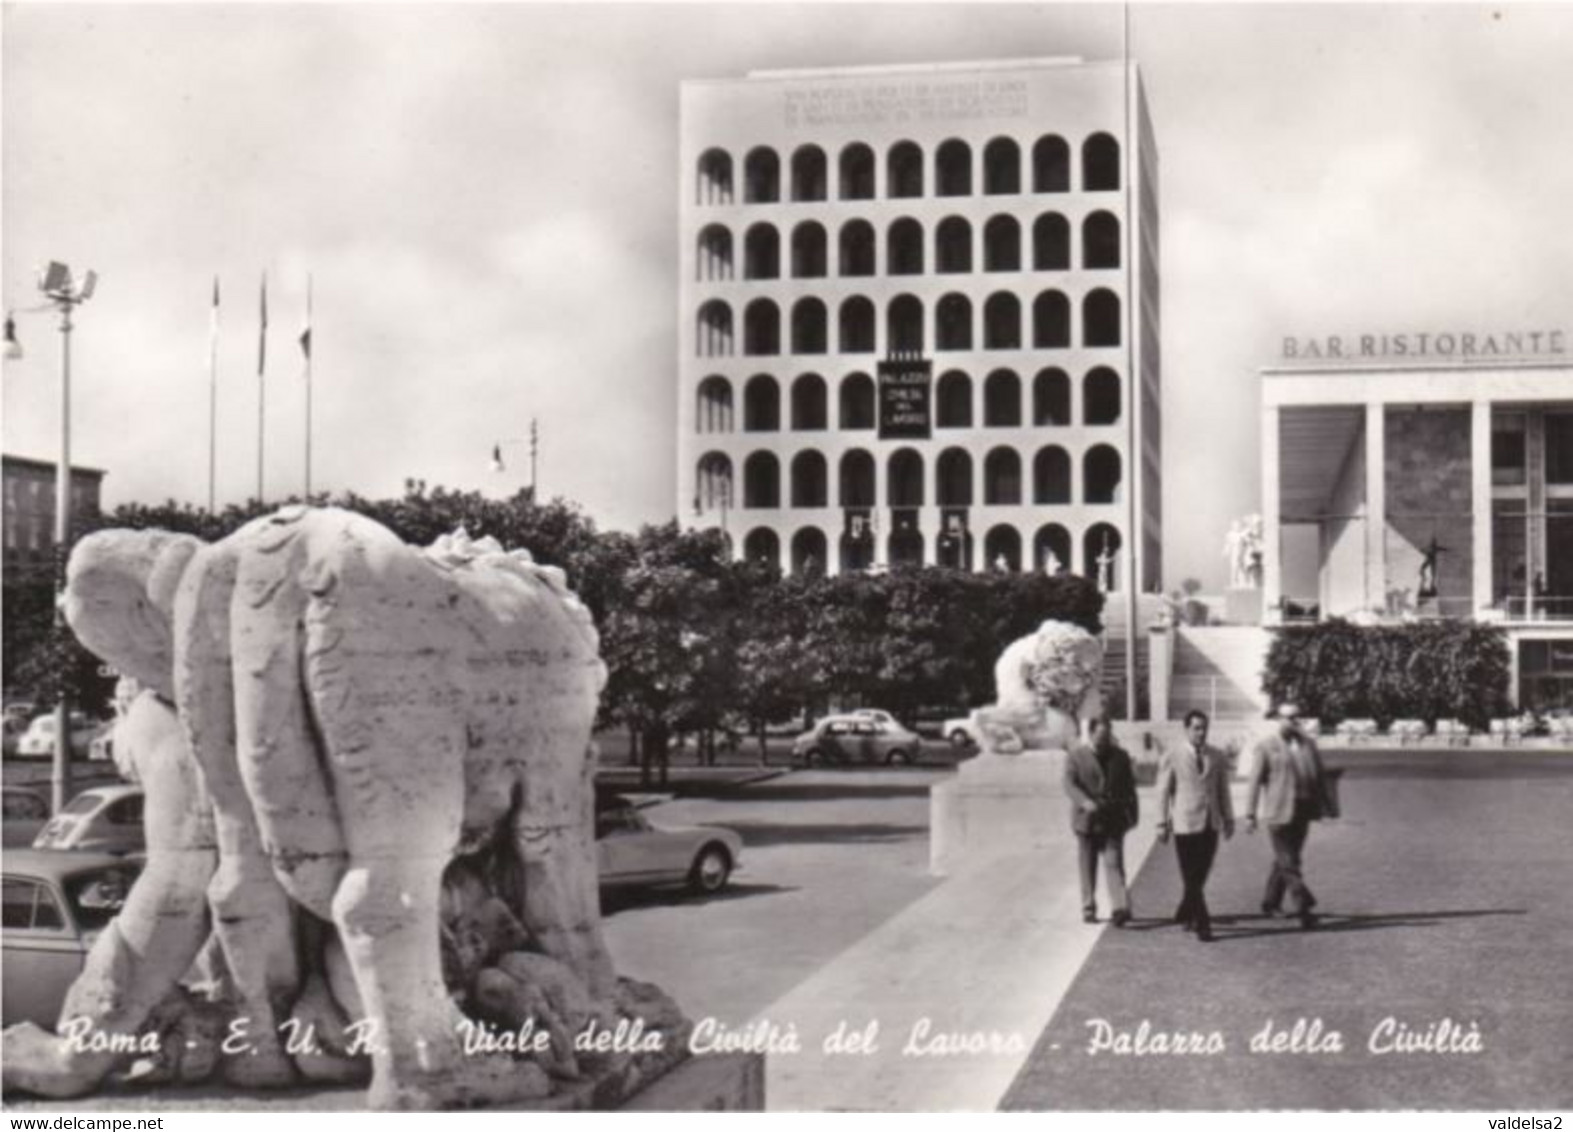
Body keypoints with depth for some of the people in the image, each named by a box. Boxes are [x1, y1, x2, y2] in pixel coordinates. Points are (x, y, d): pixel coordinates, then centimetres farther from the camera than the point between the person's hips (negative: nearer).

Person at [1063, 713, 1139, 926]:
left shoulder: (1120, 756, 9)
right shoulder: (1076, 756, 0)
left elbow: (1129, 786, 15)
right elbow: (1070, 784, -11)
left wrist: (1132, 813, 10)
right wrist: (1084, 802, -28)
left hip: (1113, 820, 1)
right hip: (1087, 819, -1)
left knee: (1114, 863, -10)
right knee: (1088, 867, 8)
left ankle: (1120, 908, -17)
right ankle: (1089, 908, 17)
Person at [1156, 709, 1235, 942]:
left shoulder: (1218, 757, 8)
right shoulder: (1172, 757, -2)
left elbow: (1223, 791, 13)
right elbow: (1163, 792, 0)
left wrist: (1229, 820, 9)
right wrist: (1162, 824, -3)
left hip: (1211, 824, 4)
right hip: (1185, 824, -4)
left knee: (1200, 876, 8)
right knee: (1192, 879, -4)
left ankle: (1185, 914, 27)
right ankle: (1202, 925, -2)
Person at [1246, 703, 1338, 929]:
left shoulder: (1308, 744, 12)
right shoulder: (1266, 747, -2)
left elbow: (1321, 777, 13)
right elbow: (1256, 781, -3)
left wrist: (1329, 806, 8)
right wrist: (1250, 814, -7)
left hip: (1302, 811, 5)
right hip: (1279, 812, -5)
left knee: (1284, 859, 13)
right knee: (1288, 863, -7)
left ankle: (1270, 904, 27)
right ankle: (1303, 909, -10)